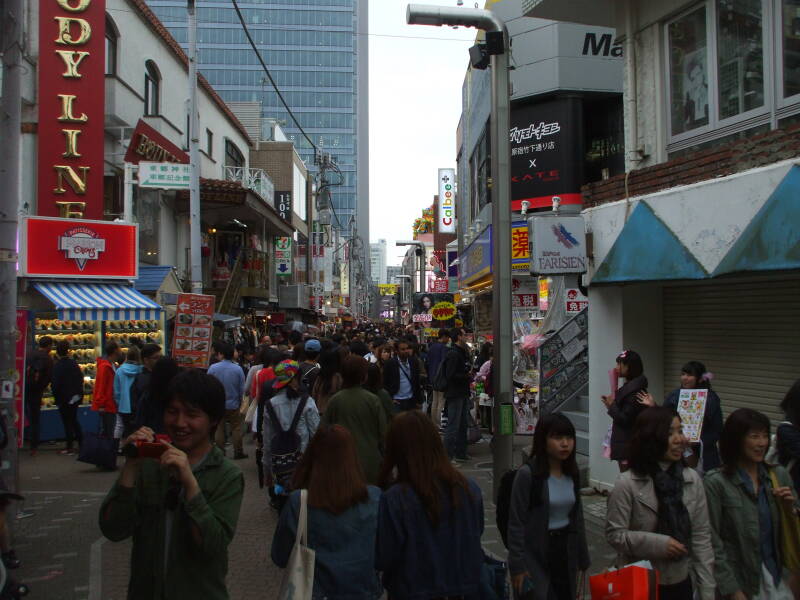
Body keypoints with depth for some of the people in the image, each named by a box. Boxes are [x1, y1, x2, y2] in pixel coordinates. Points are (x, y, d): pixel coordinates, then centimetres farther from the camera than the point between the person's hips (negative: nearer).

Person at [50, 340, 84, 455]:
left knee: (67, 422, 1)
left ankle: (69, 447, 6)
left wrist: (56, 398, -4)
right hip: (76, 397, 6)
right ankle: (81, 443, 18)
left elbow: (55, 384, -17)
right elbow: (81, 379, 10)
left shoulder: (57, 366, -16)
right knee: (74, 420, 19)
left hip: (64, 398, -6)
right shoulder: (74, 363, 4)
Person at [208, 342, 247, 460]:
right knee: (236, 428, 10)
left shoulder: (213, 368, -12)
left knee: (219, 429, 10)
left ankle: (220, 453, 15)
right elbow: (242, 389, -4)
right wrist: (239, 403, 12)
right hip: (233, 405, 0)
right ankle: (238, 452, 15)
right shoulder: (238, 369, -10)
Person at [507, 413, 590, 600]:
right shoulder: (527, 474, -16)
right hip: (535, 555, -6)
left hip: (566, 551, 6)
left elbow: (577, 518, 11)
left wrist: (582, 558, 13)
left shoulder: (572, 473, 3)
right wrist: (517, 566, -14)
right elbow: (516, 523, -14)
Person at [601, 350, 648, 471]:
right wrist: (611, 403, 5)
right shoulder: (630, 386, 12)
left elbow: (625, 419, -19)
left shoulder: (634, 389, -18)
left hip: (629, 446, -10)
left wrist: (611, 406, -6)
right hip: (624, 443, 10)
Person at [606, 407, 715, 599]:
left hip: (680, 583, 4)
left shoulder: (692, 479, -3)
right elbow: (614, 534, -12)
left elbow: (701, 536, -1)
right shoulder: (628, 484, -15)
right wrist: (658, 544, -23)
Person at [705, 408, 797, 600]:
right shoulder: (716, 483, -14)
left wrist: (790, 508, -8)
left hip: (778, 578, 4)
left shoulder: (779, 475, 1)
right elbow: (713, 543, -13)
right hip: (739, 581, -4)